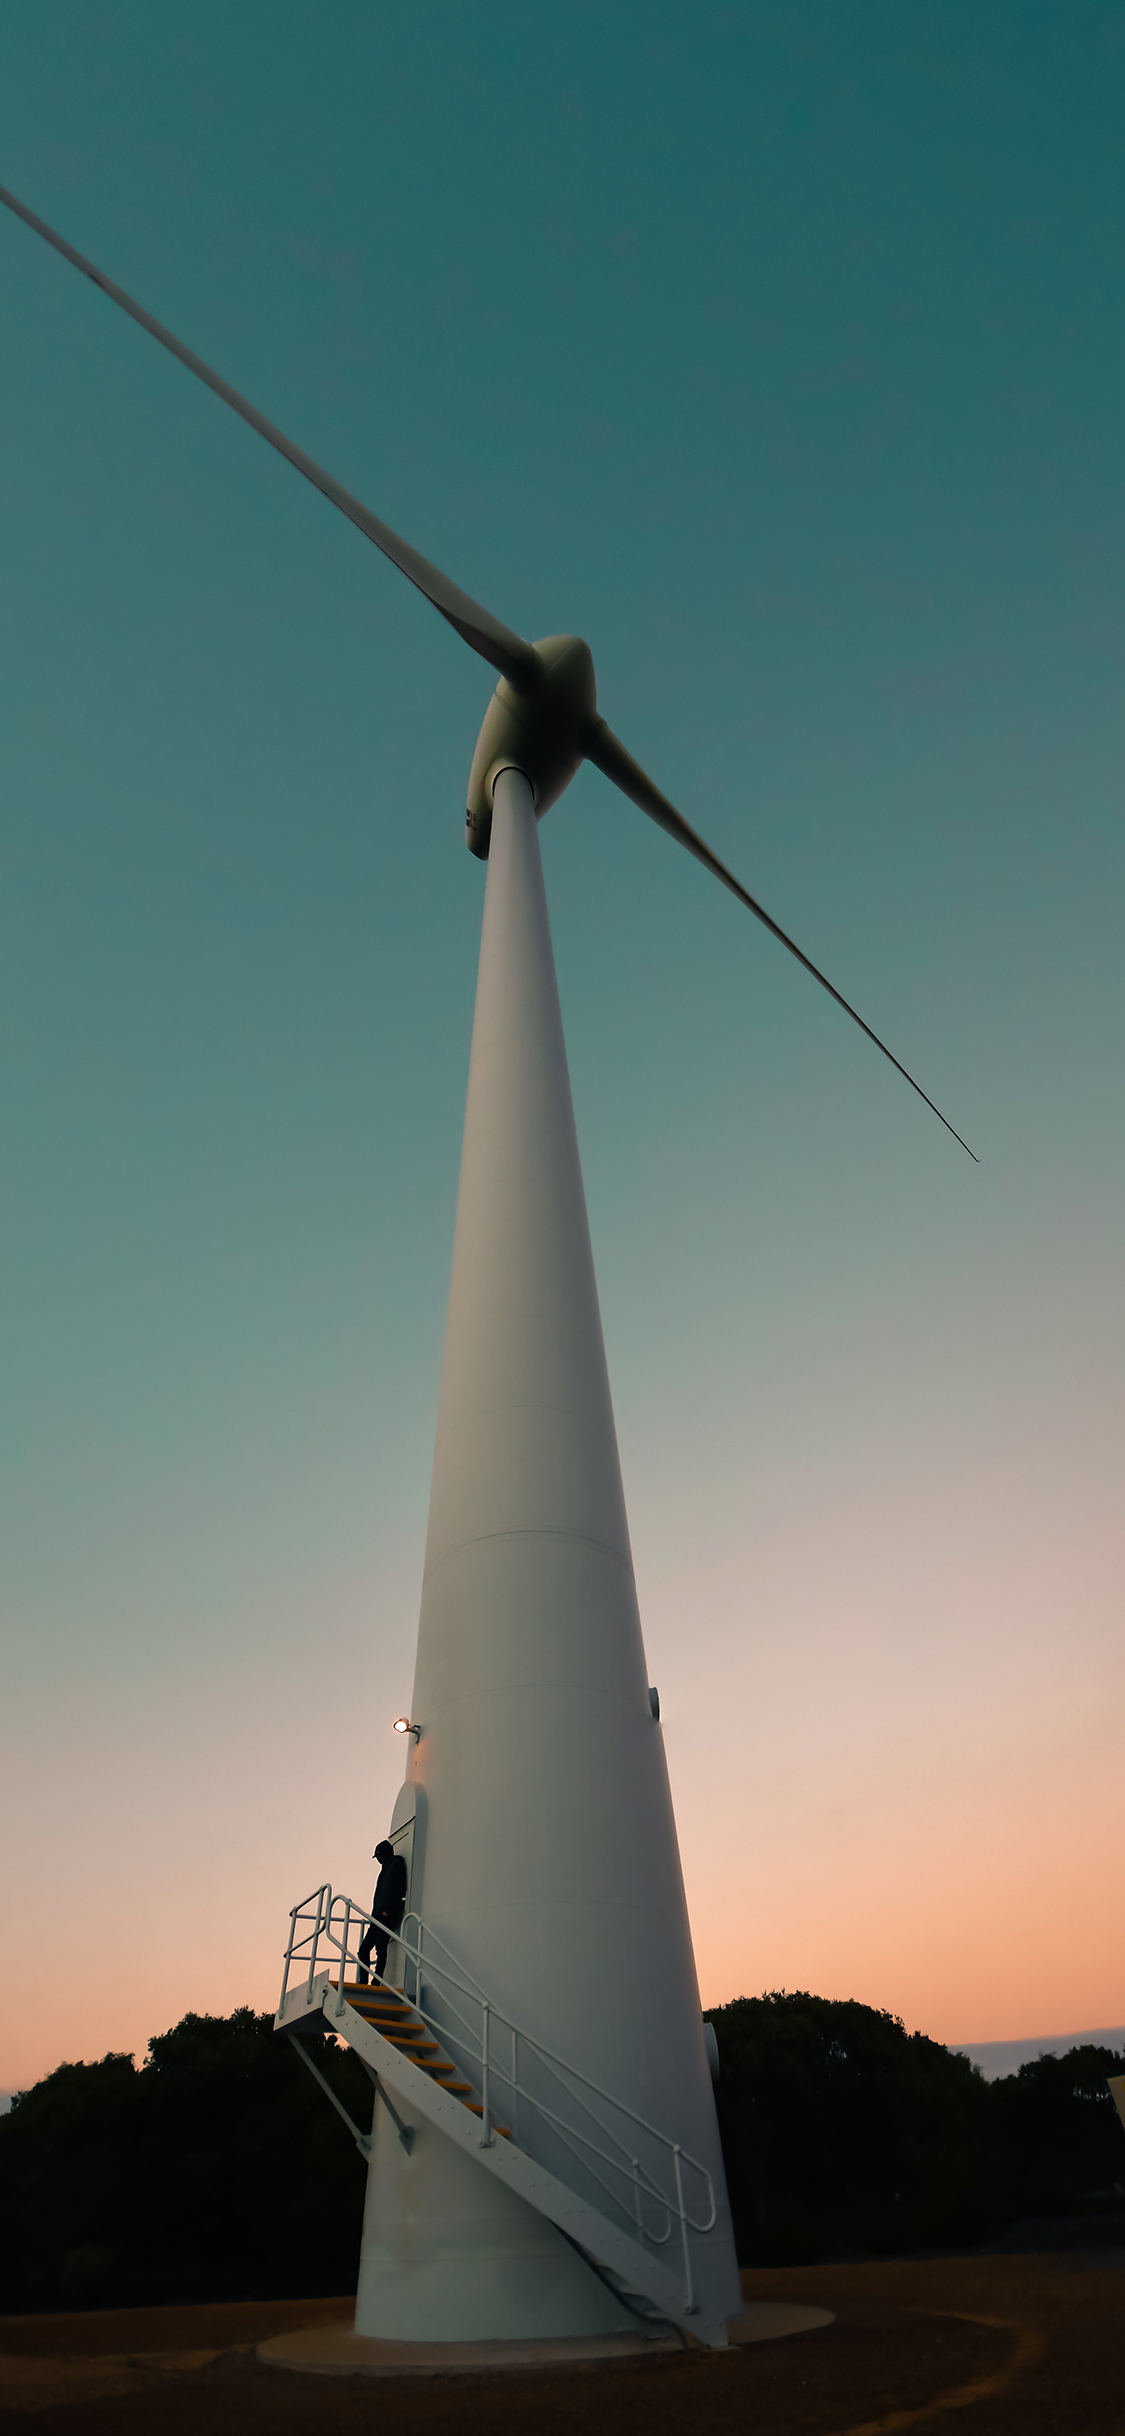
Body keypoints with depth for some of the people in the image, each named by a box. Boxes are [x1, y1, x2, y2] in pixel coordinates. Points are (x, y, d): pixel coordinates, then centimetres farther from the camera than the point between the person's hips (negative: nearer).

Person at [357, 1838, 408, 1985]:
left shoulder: (397, 1864, -1)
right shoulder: (386, 1868, 26)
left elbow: (399, 1889, -13)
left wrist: (387, 1910, -19)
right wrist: (374, 1915, 16)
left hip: (387, 1916, -9)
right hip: (378, 1917, 10)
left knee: (381, 1949, -13)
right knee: (364, 1948, 4)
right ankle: (363, 1981, 2)